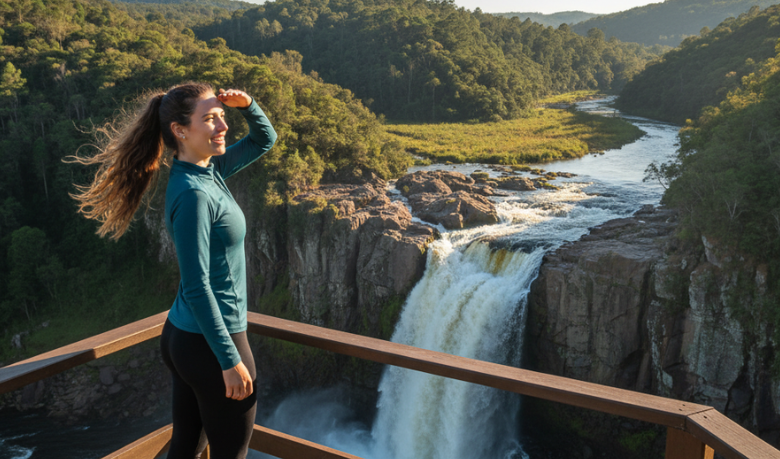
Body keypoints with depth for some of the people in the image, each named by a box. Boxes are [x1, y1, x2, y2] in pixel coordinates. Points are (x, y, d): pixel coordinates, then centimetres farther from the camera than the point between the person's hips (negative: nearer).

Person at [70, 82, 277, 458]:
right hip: (209, 343, -9)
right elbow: (197, 288, -23)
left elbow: (265, 140, 18)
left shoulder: (208, 170, 5)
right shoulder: (192, 194, -21)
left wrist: (247, 104, -2)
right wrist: (230, 360, -20)